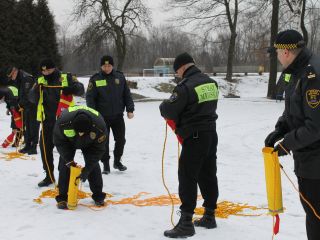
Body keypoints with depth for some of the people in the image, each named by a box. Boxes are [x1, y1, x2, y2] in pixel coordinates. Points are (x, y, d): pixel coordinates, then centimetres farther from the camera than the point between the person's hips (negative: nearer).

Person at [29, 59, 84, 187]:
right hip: (48, 121, 3)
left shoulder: (67, 78, -2)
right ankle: (49, 176, 18)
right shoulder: (40, 81, 6)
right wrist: (36, 90, -20)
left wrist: (72, 88, -24)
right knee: (45, 148, 4)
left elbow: (81, 89, -3)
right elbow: (32, 99, 1)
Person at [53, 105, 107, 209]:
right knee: (65, 166, -9)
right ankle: (62, 198, 1)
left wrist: (87, 168, -33)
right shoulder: (63, 122, -43)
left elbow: (98, 149, -29)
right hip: (67, 142, 0)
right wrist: (68, 160, -29)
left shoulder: (99, 127, -42)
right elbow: (59, 142, -24)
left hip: (89, 144, 0)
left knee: (93, 165, -5)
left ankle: (98, 196, 10)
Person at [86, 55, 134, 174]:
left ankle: (117, 161, 27)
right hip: (102, 116, -2)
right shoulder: (95, 79, -3)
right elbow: (90, 97, -4)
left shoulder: (120, 77, 3)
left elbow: (127, 94, 8)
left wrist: (130, 110, 4)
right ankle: (105, 164, 16)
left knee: (120, 139, 7)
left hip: (118, 115, 2)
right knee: (104, 141, 4)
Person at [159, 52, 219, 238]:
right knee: (209, 175, 15)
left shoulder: (185, 86, -18)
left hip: (194, 137, -8)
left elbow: (169, 111, -15)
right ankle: (210, 216, 26)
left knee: (188, 177, -3)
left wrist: (163, 106, 7)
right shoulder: (211, 82, 6)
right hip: (211, 134, 8)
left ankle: (186, 222, -2)